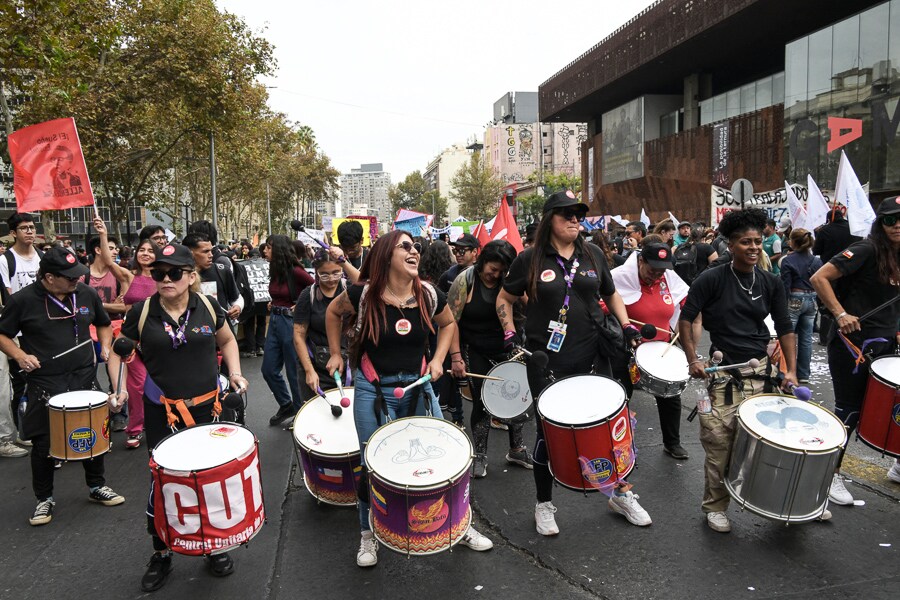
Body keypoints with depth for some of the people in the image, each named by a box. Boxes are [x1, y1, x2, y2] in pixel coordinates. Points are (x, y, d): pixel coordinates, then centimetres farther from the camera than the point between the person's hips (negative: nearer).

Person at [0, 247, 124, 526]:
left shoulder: (87, 294, 1)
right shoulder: (23, 300, -9)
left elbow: (103, 324, 18)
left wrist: (105, 345, 1)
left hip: (85, 377, 3)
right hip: (45, 383, -3)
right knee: (43, 443, 5)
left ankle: (97, 486, 31)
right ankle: (44, 498, 25)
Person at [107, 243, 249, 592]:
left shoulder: (208, 307, -2)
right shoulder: (142, 312, -6)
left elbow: (227, 341, 14)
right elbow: (118, 352, 7)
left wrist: (235, 372, -1)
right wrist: (119, 388, -8)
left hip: (208, 406, 1)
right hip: (162, 412, -1)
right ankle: (161, 554, 29)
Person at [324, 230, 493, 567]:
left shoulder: (429, 295, -6)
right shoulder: (364, 294, -12)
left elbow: (448, 324, 14)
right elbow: (333, 312, 8)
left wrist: (438, 359, 3)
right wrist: (335, 354, 9)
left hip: (418, 385, 3)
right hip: (373, 390, -2)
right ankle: (369, 535, 27)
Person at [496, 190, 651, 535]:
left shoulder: (593, 255, 5)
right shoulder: (530, 259, -3)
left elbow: (611, 295, 18)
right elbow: (504, 299, 8)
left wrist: (626, 325, 4)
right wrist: (509, 333, -4)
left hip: (593, 356, 3)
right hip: (546, 361, -3)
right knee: (549, 432, 7)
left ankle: (620, 494, 34)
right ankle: (544, 504, 26)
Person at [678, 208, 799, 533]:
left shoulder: (771, 283, 8)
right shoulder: (712, 279, -5)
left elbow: (785, 328, 11)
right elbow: (685, 318, -2)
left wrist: (791, 370, 2)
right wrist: (693, 360, -8)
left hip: (761, 371, 4)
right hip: (724, 372, -3)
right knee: (719, 443, -1)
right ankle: (715, 506, 18)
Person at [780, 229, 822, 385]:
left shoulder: (788, 261, -10)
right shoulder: (816, 261, 6)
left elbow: (785, 287, -13)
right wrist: (818, 303, 15)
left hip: (794, 300, -5)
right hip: (811, 300, 5)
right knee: (806, 339, 10)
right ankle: (803, 375, 17)